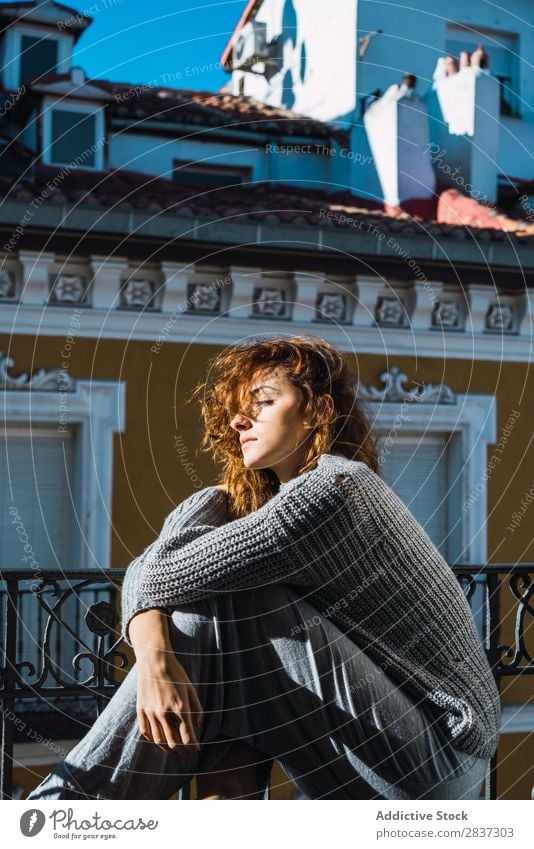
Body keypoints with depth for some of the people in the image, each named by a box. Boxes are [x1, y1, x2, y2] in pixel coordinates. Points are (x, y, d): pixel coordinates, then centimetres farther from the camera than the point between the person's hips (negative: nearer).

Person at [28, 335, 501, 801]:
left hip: (440, 755, -9)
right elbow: (143, 571, -5)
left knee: (221, 606, -16)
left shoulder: (332, 487, -19)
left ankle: (73, 804, -8)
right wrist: (153, 660, -24)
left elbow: (164, 576, -21)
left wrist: (208, 504, -1)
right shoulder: (252, 499, 10)